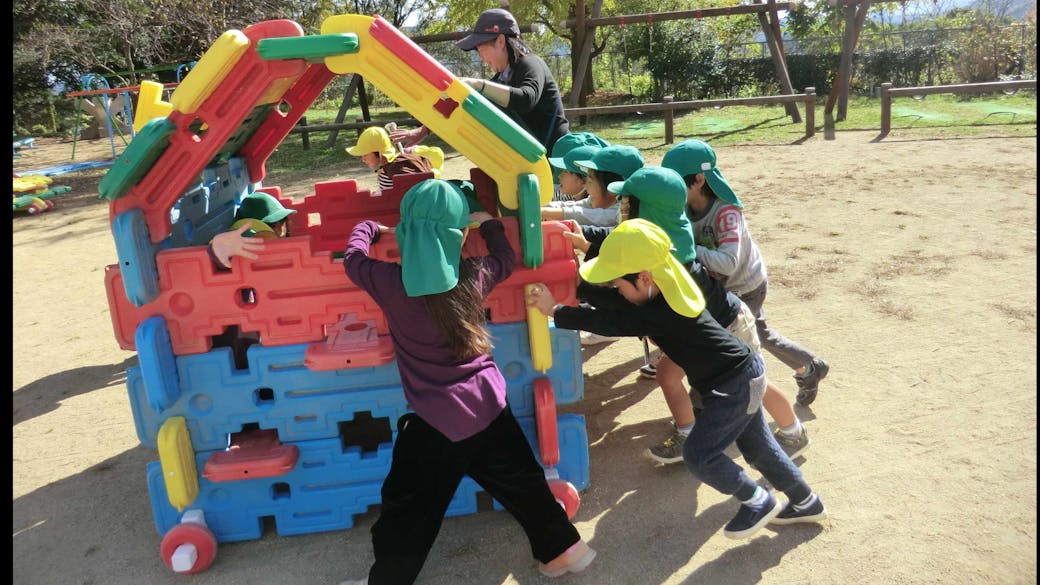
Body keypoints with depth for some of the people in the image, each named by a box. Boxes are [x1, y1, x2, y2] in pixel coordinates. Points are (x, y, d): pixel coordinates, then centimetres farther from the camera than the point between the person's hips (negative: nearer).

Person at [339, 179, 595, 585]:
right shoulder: (474, 275, -3)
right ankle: (563, 550, 38)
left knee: (410, 514, 12)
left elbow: (353, 258, 10)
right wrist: (489, 223, 37)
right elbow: (506, 257, 20)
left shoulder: (390, 283, -11)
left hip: (437, 419, -3)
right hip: (488, 405, 4)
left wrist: (371, 228, 30)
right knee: (521, 481, 23)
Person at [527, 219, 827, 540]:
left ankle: (759, 502, 15)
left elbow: (611, 321, -32)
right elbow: (610, 302, 3)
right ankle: (805, 502, 41)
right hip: (743, 373, 10)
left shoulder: (662, 313, -31)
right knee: (757, 445, 23)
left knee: (699, 455, -5)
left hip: (735, 385, -10)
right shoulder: (666, 290, -3)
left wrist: (555, 310, -27)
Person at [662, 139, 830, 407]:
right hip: (722, 286, 8)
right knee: (759, 335, 26)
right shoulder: (686, 207, -16)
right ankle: (811, 368, 47)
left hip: (746, 287, -8)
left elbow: (728, 263, -47)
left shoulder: (726, 212, -36)